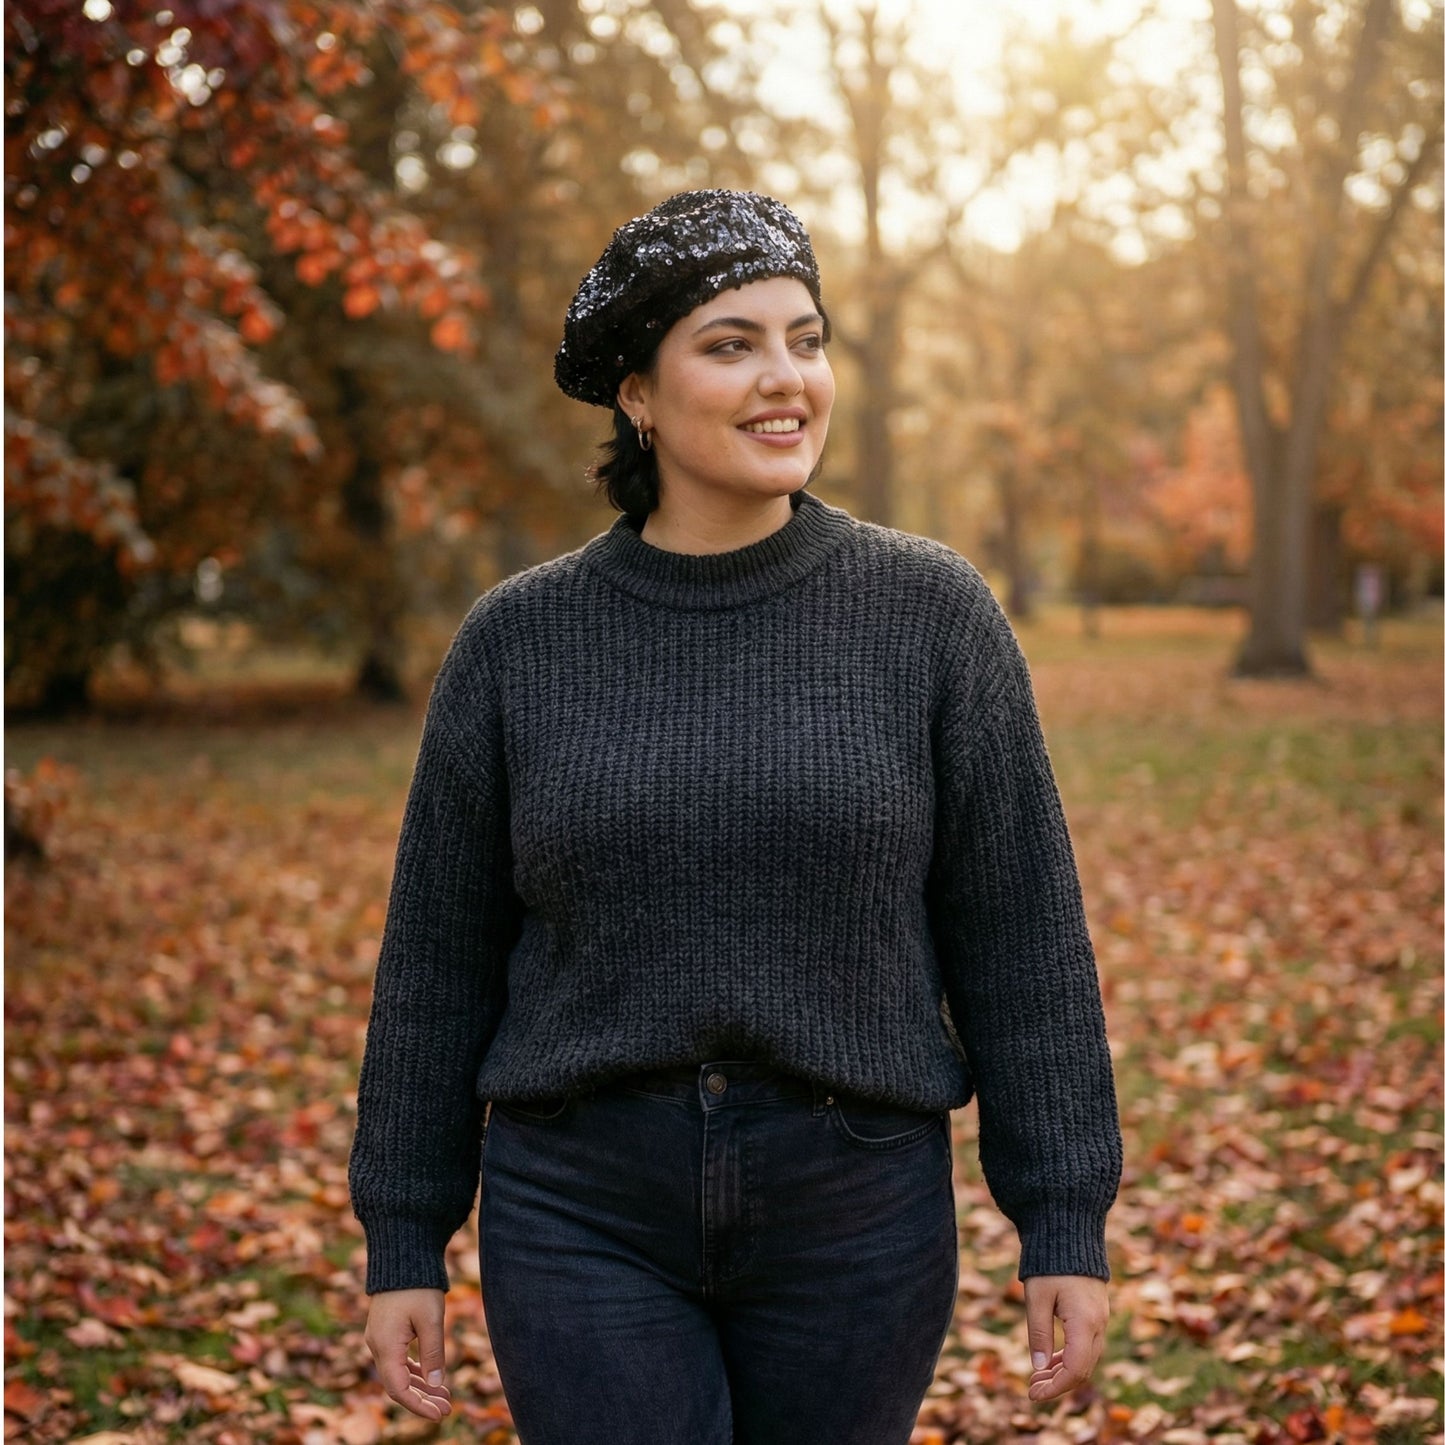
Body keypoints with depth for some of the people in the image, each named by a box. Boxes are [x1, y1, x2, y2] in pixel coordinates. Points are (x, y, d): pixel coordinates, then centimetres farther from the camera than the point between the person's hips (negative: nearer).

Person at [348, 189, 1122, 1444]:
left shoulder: (931, 613, -3)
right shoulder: (517, 641, -1)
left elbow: (1020, 936, -2)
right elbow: (439, 959, 4)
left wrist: (1067, 1220, -3)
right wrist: (403, 1241, 5)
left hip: (853, 1205, 1)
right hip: (588, 1214, 0)